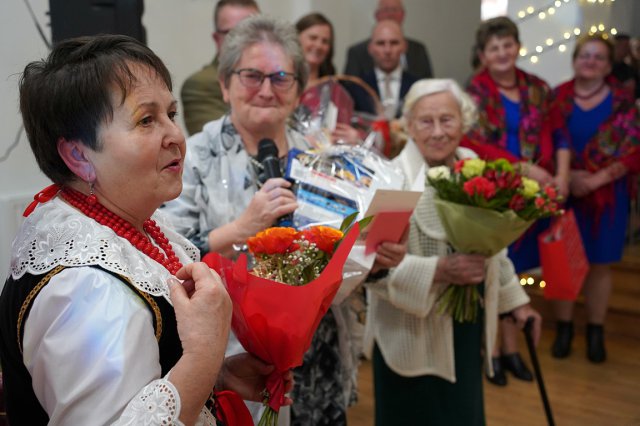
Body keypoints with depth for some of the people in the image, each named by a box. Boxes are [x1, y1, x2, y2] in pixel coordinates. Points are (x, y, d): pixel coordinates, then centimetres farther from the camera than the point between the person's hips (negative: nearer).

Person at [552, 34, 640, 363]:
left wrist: (596, 179, -16)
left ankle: (596, 332, 23)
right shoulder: (558, 97, 3)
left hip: (607, 195, 0)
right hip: (563, 193, 1)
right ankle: (563, 329, 22)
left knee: (600, 263, 8)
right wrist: (567, 176, -15)